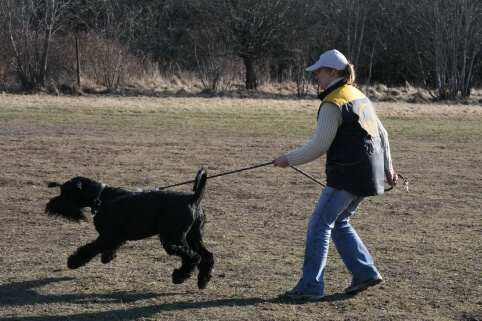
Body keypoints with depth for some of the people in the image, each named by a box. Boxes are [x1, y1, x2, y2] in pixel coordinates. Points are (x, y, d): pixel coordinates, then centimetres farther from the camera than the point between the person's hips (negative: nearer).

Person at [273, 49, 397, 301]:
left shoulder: (333, 104, -13)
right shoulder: (360, 97, 16)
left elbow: (319, 147, -16)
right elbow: (382, 134, 21)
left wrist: (288, 159, -4)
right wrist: (387, 169, 28)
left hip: (348, 174, -9)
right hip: (369, 174, 9)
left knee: (320, 225, -4)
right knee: (338, 222, 20)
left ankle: (310, 287, -4)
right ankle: (365, 273, 19)